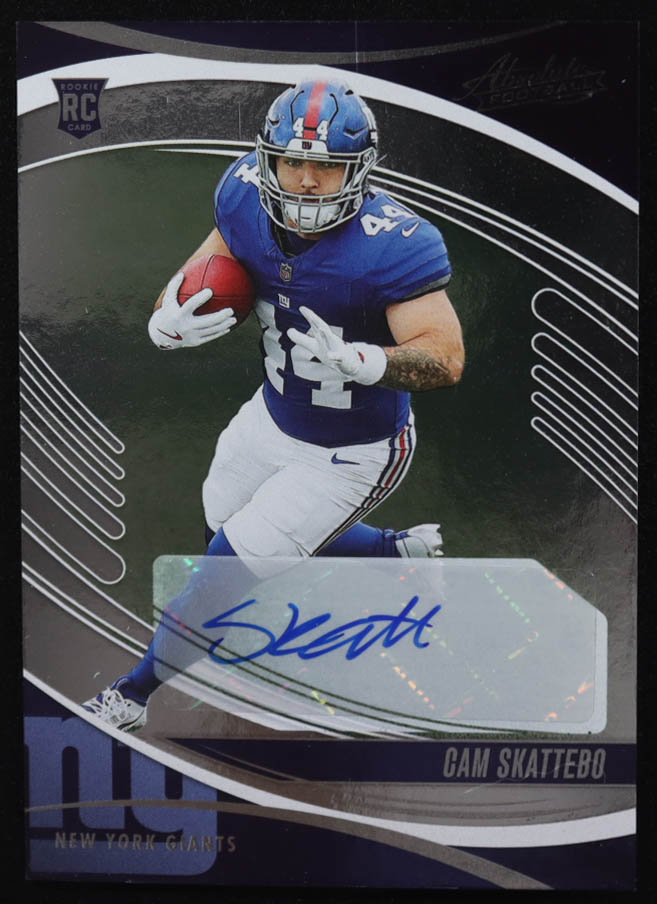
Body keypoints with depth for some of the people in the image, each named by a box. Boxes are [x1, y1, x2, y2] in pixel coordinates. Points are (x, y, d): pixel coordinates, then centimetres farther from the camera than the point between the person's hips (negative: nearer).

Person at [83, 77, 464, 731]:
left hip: (350, 454, -7)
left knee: (231, 565, -4)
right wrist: (167, 322, -24)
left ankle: (134, 695, 25)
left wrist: (357, 360, -48)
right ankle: (400, 550, 42)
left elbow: (446, 359, -30)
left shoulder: (391, 247, -31)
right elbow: (200, 279, -2)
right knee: (234, 536, 26)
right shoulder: (247, 200, -13)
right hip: (272, 415, 8)